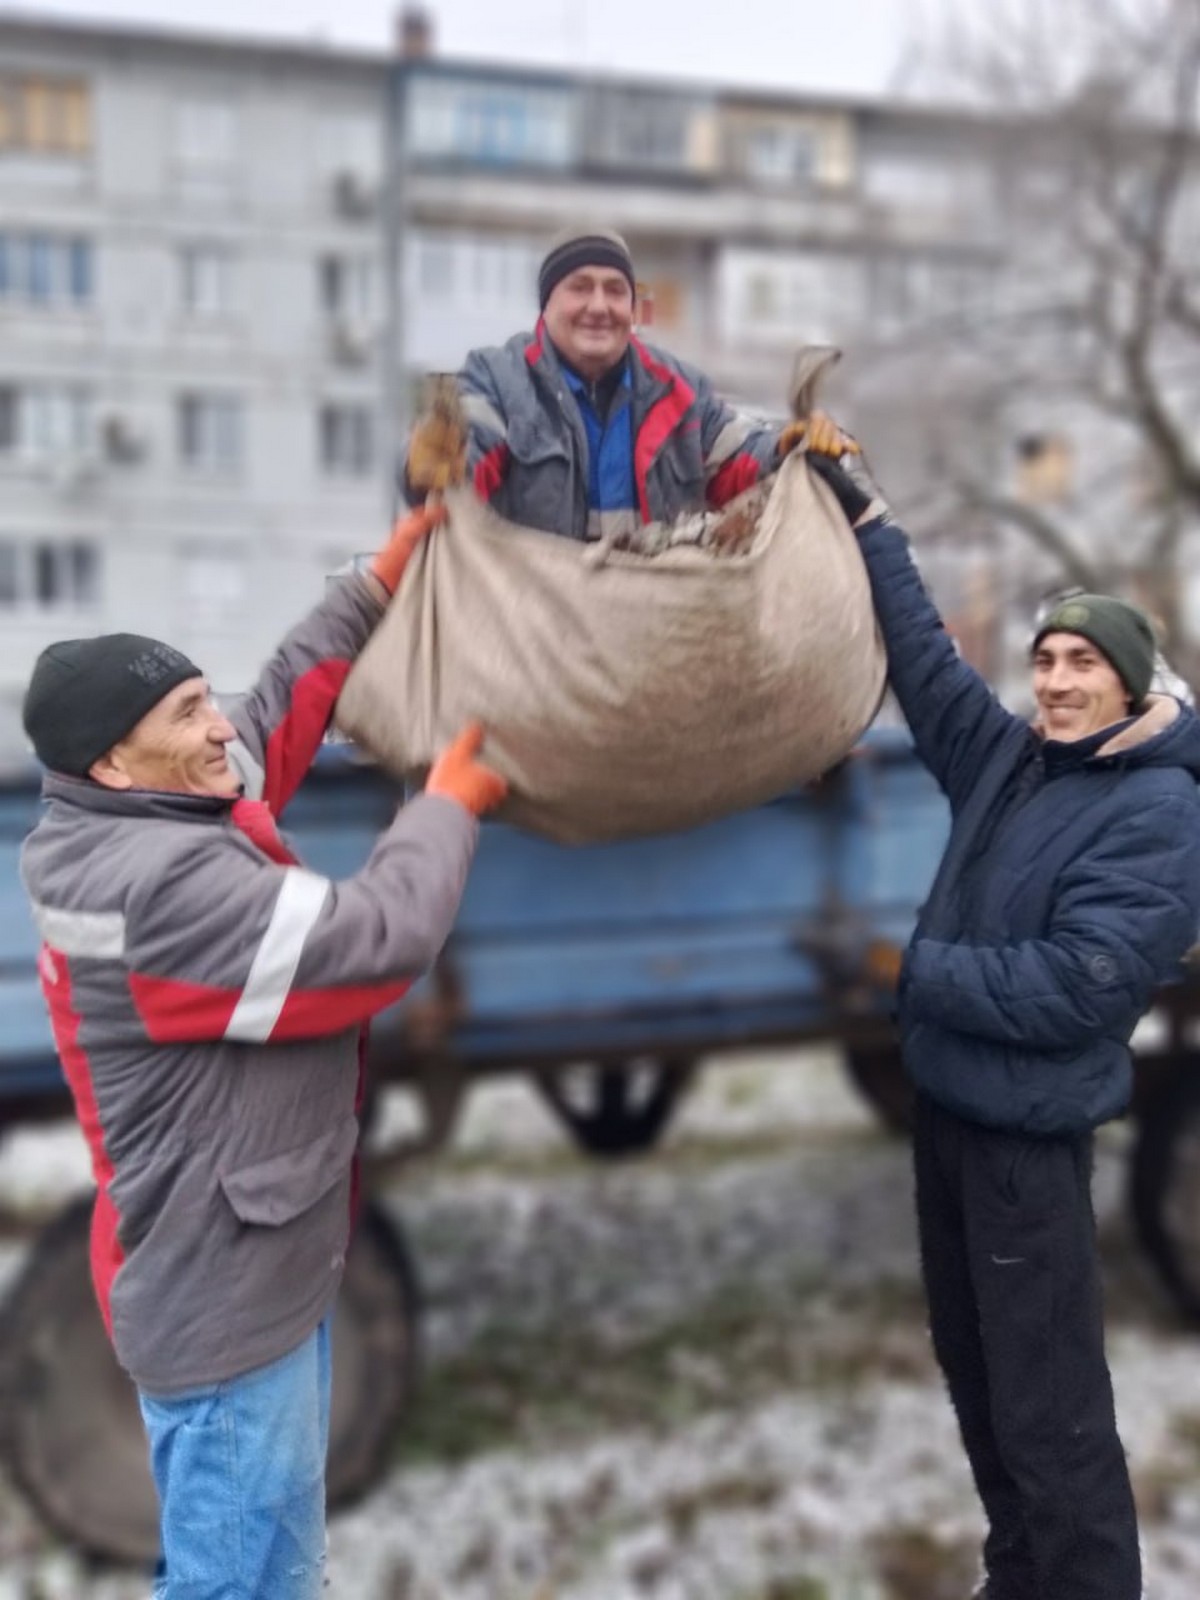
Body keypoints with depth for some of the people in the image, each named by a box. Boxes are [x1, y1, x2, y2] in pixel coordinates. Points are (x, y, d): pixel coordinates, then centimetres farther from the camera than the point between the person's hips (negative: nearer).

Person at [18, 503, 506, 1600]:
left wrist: (379, 584, 13)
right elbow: (378, 940, -27)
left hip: (234, 1272, 10)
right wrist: (451, 801, -12)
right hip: (227, 1295, -10)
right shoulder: (164, 886, -29)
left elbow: (282, 707, 14)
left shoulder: (153, 827, 2)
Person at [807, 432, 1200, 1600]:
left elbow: (1074, 985, -23)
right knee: (973, 1373, 20)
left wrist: (916, 968, -14)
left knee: (1050, 1412, -2)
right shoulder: (1008, 760, 5)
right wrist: (867, 519, 12)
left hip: (1028, 1131, -8)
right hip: (945, 1101, 8)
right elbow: (924, 658, 12)